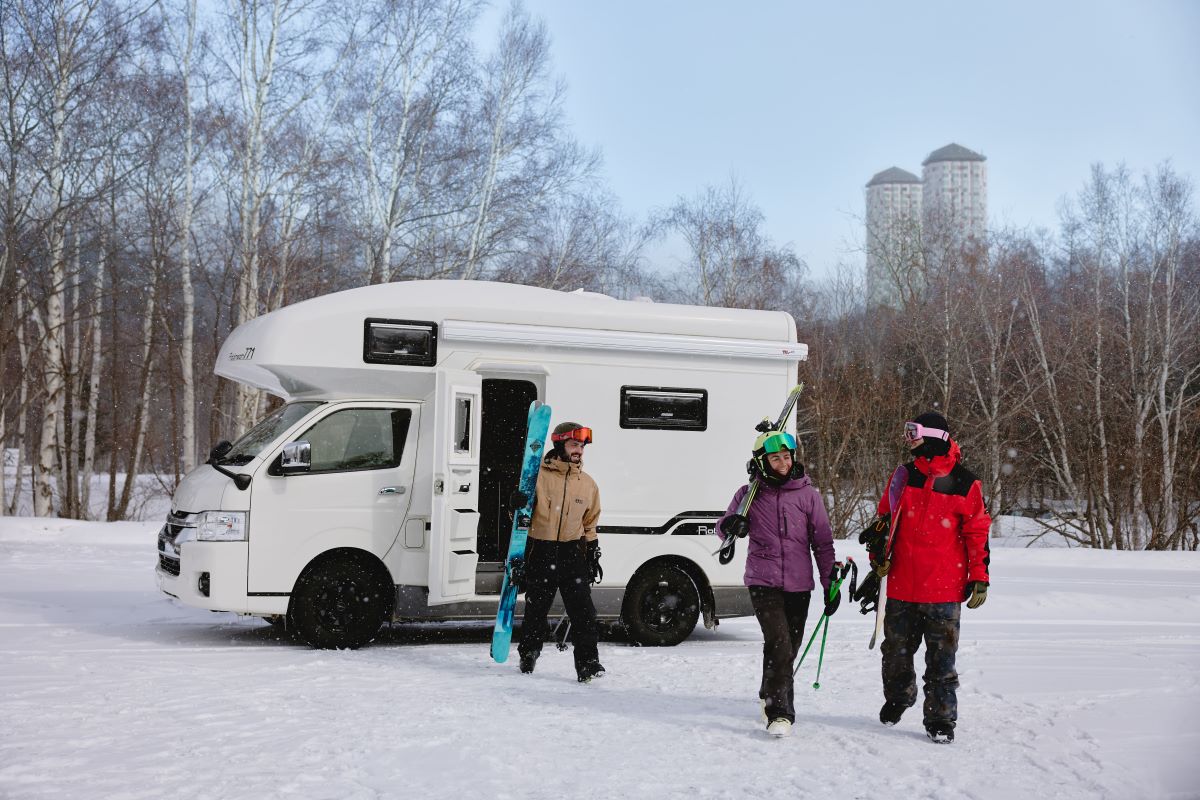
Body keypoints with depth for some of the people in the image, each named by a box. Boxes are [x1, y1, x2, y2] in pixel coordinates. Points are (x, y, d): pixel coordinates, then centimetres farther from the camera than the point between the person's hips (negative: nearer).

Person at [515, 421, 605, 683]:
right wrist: (517, 505, -22)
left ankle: (588, 662, -7)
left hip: (573, 553, 2)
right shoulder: (539, 475, -2)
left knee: (582, 609, -9)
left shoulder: (587, 484, 10)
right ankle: (528, 656, 27)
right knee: (536, 608, 9)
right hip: (541, 552, -2)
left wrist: (594, 555, 14)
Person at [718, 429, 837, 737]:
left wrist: (830, 583, 6)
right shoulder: (749, 494, 3)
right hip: (763, 581, -2)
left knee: (788, 648, 10)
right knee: (779, 642, -18)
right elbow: (724, 526, 10)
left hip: (799, 584, 2)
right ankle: (778, 712, -13)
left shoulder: (808, 494, 4)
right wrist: (731, 525, -15)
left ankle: (770, 697, 35)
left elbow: (823, 541, 8)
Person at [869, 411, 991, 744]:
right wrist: (878, 555, 9)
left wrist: (979, 577, -1)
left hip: (944, 588, -4)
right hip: (902, 585, 4)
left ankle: (941, 718, 10)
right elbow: (885, 518, 16)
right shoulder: (903, 476, 6)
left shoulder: (964, 484, -4)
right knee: (896, 649, 15)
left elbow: (977, 532, 1)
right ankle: (898, 697, 38)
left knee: (941, 658, 1)